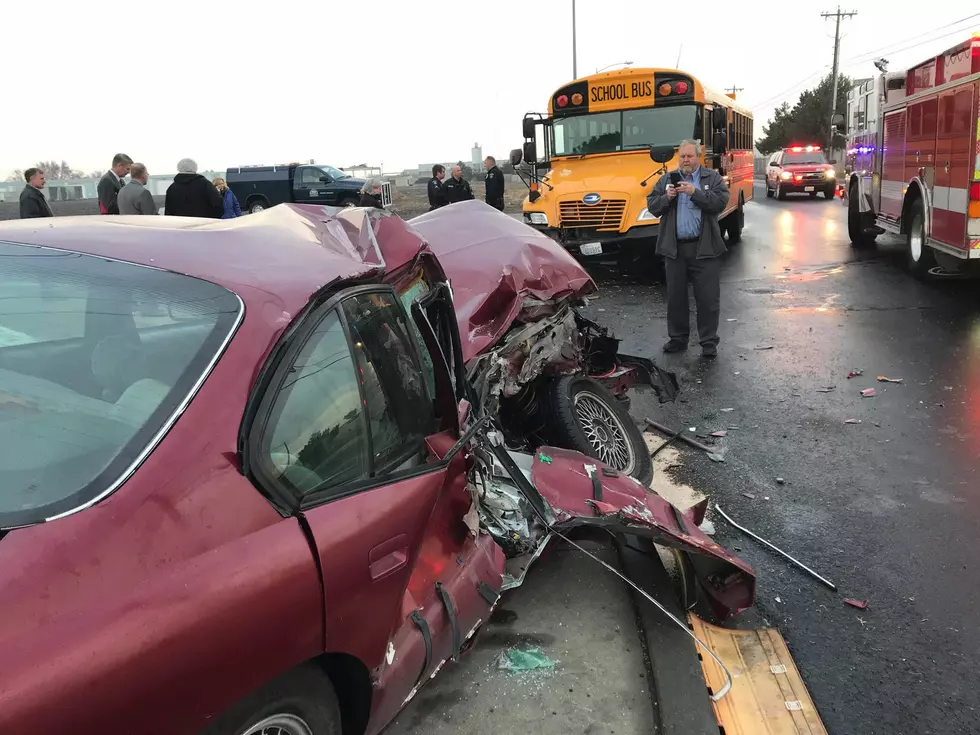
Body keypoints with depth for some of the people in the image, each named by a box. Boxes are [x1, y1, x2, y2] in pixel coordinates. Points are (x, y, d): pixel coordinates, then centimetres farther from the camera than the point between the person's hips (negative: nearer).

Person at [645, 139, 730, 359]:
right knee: (675, 296, 10)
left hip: (704, 248, -3)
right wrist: (666, 197, -13)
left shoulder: (712, 177, 3)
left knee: (708, 297, 0)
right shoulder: (667, 179, 11)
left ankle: (709, 341, 10)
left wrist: (695, 192, -20)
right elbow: (652, 206, 6)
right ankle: (678, 338, 23)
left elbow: (721, 201, -11)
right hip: (674, 247, 3)